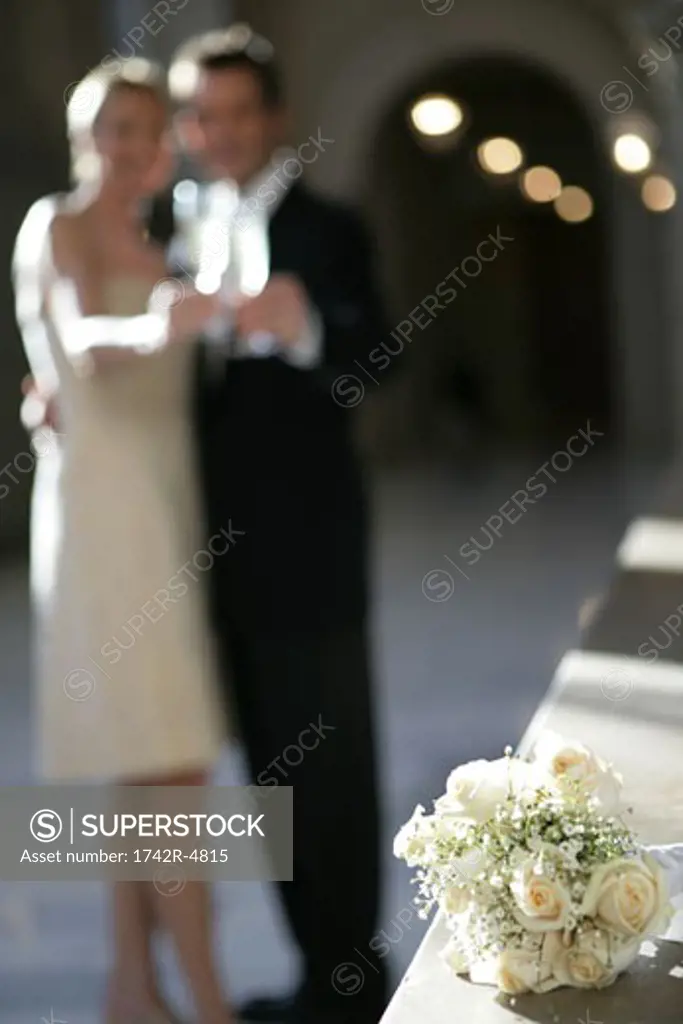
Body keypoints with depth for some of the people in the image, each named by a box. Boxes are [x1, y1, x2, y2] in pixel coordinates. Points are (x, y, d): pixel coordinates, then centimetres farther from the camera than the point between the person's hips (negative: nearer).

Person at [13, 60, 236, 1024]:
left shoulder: (150, 247, 18)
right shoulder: (57, 225, -6)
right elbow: (83, 344, -27)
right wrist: (165, 325, -46)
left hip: (164, 504, 8)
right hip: (102, 509, -8)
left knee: (142, 768, 8)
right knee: (171, 766, -11)